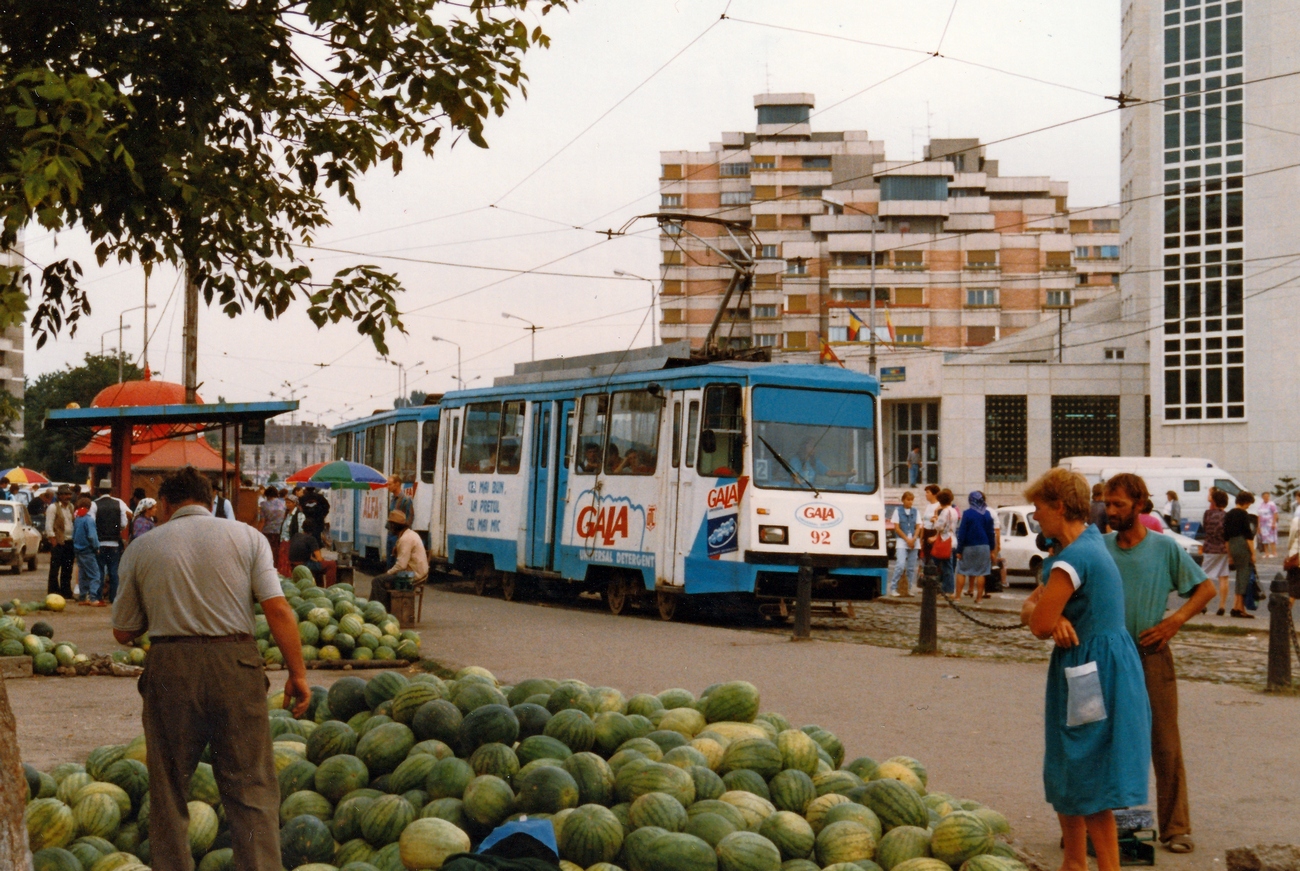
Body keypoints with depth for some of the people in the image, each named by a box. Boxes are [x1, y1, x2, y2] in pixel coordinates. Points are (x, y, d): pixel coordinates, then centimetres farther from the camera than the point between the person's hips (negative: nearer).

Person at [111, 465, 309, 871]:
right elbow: (278, 610, -5)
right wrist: (297, 673, 0)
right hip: (235, 662, 0)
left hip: (170, 669, 1)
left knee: (167, 791, 13)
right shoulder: (246, 537, 5)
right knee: (252, 787, 3)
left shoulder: (141, 549, 7)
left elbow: (123, 632, 10)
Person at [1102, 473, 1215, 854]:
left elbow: (1206, 588, 2)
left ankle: (1175, 827, 8)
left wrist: (1176, 620, -11)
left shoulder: (1165, 547, -3)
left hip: (1152, 657, -2)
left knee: (1165, 746, 1)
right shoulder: (1100, 547, 1)